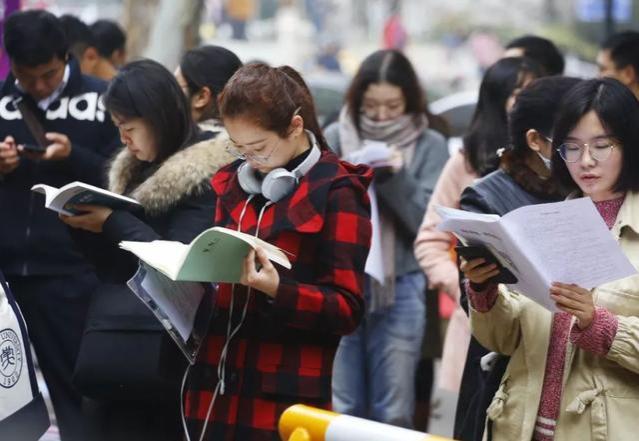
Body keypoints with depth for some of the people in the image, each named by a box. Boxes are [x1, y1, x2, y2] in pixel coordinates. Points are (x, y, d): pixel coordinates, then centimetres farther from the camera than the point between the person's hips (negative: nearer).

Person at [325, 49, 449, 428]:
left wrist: (396, 177, -17)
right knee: (339, 411, 4)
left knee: (394, 414, 4)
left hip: (401, 288, -1)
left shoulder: (430, 145, 2)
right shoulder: (336, 137, 5)